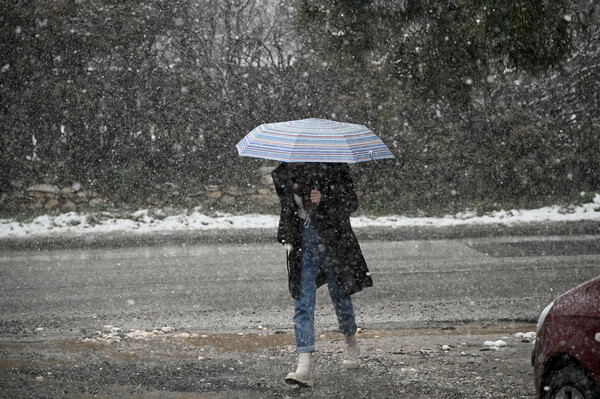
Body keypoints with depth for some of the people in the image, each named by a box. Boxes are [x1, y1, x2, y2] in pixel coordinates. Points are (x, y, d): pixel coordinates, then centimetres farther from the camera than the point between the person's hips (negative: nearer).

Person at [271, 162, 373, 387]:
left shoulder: (332, 166, -9)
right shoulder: (284, 171, 5)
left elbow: (351, 203, -10)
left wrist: (324, 200, -26)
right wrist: (285, 235, 13)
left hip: (331, 239, -3)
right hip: (301, 239, 3)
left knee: (340, 296, 12)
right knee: (302, 303, -7)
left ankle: (351, 343, 42)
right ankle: (304, 367, -14)